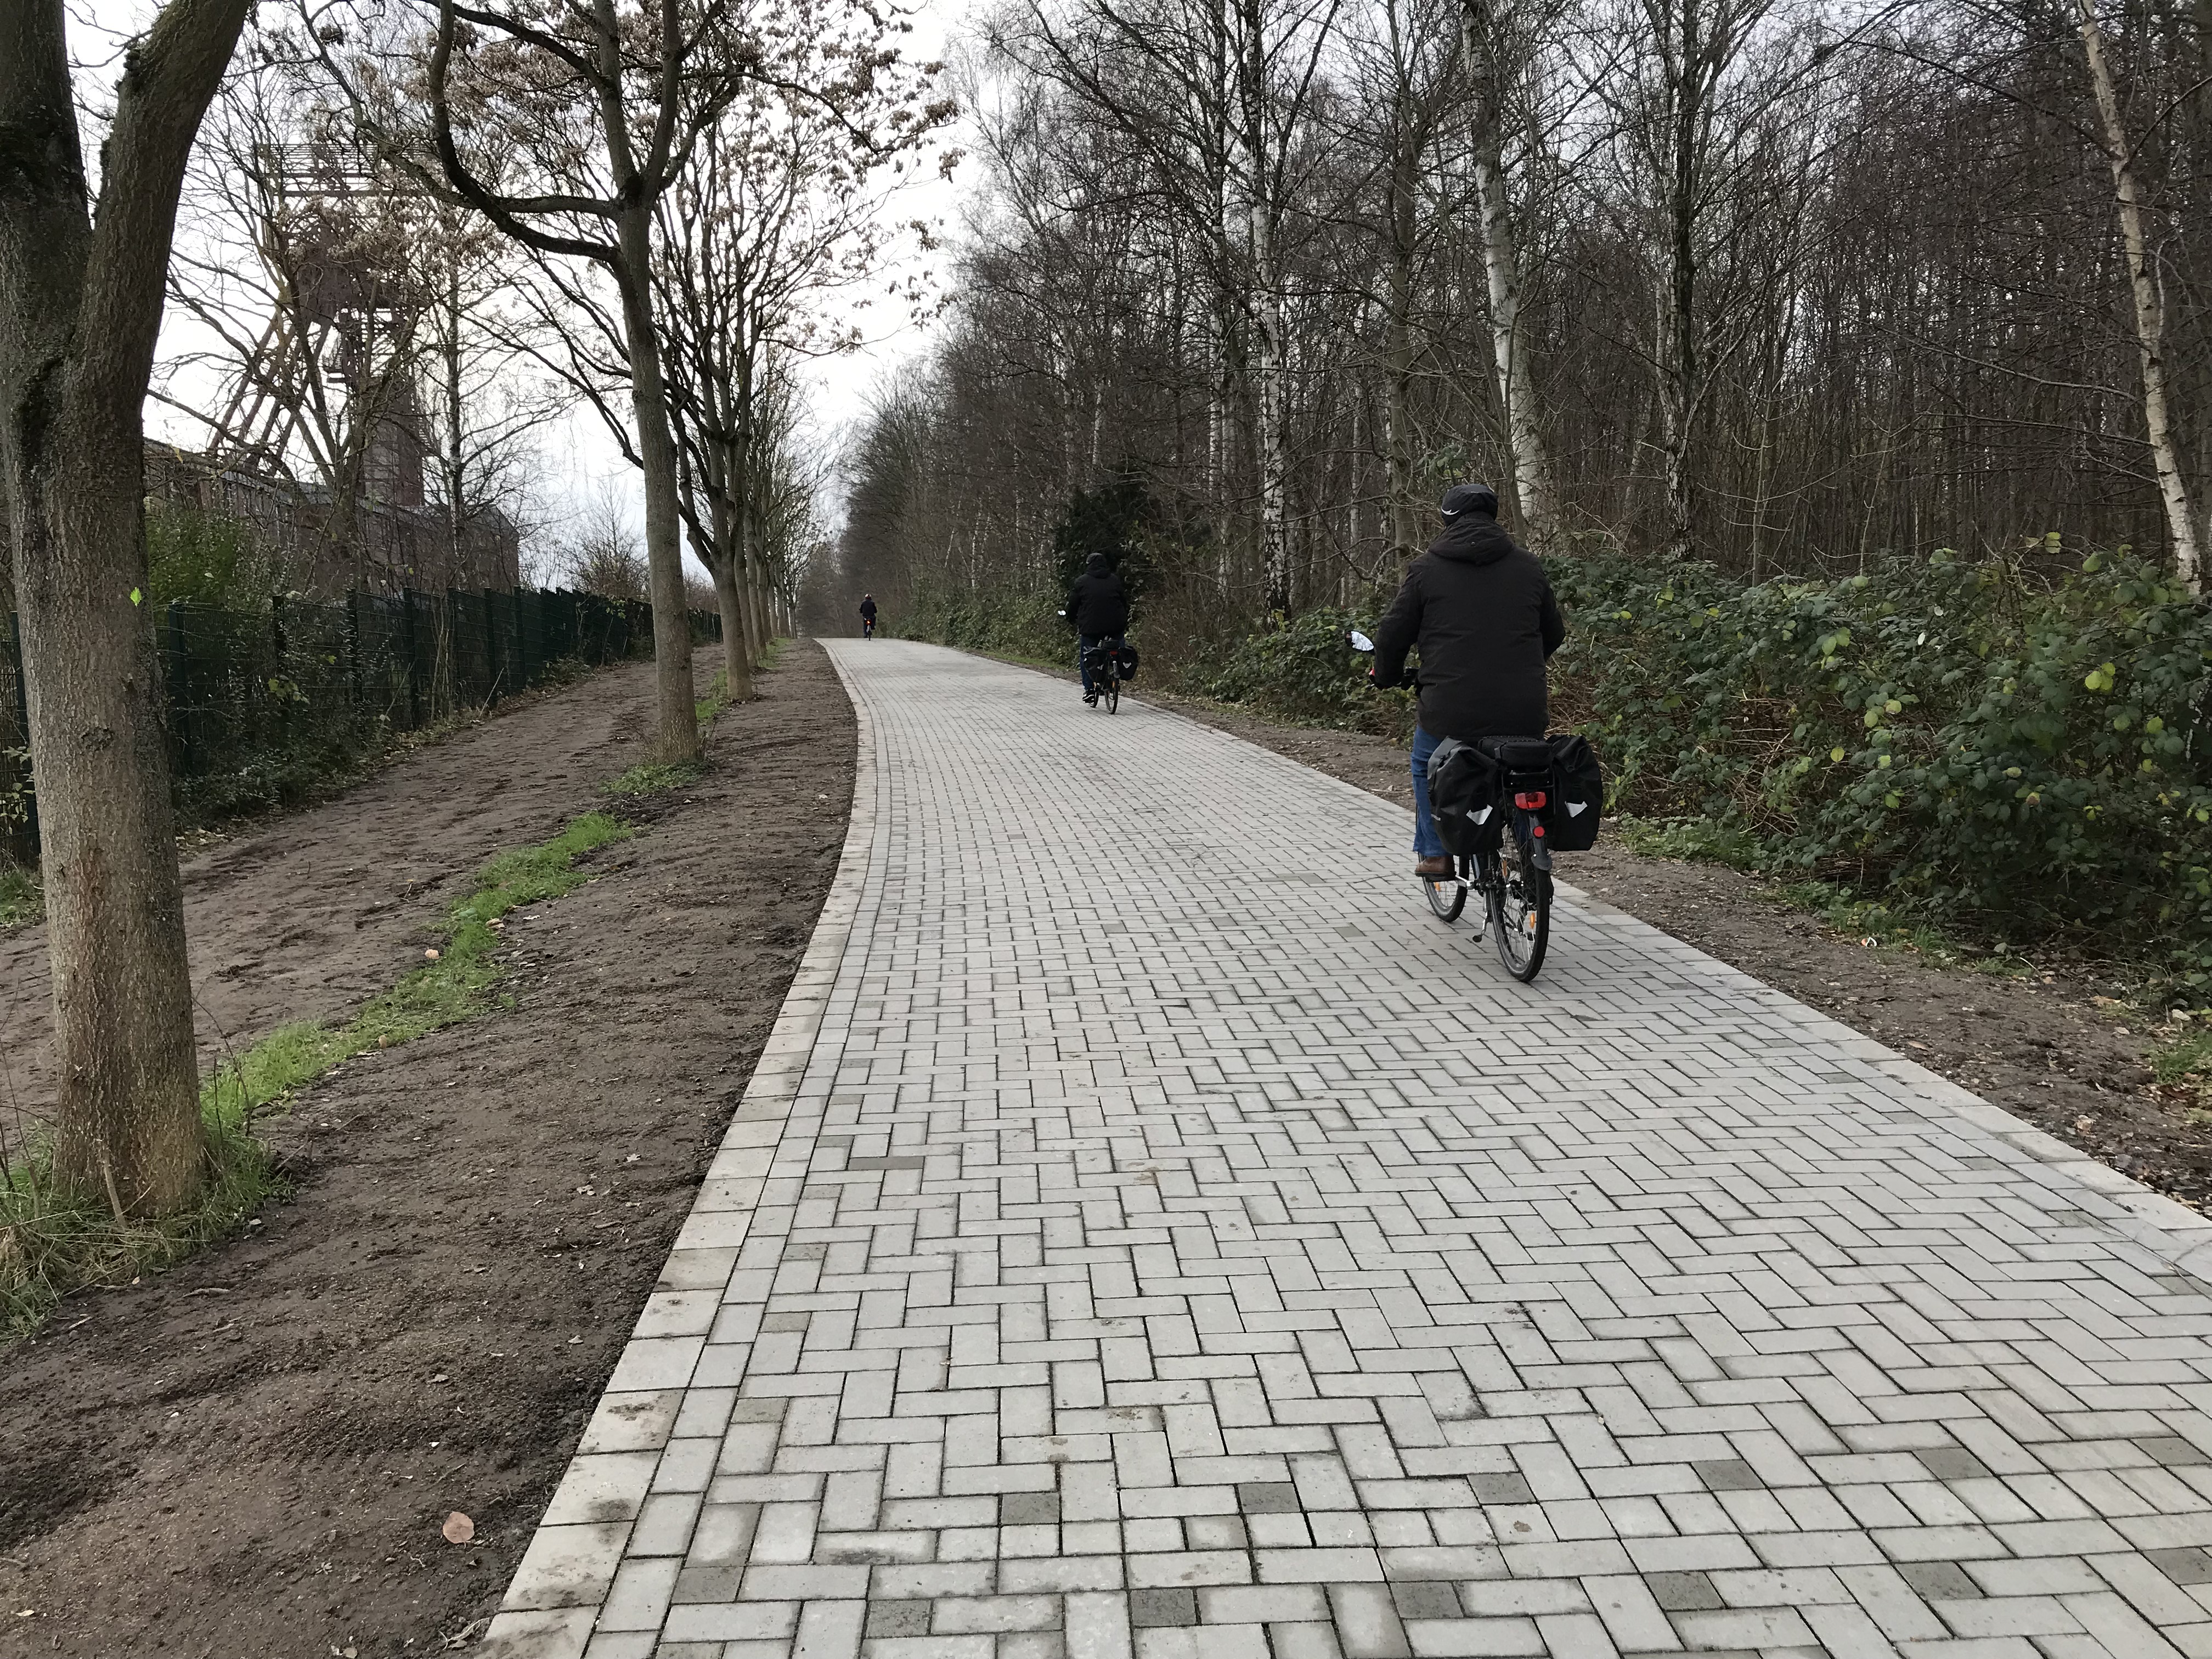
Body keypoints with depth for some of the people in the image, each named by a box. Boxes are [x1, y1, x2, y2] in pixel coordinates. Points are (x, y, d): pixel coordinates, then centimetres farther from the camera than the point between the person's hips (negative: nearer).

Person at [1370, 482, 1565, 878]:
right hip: (1523, 715, 2)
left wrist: (1387, 677, 25)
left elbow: (1392, 635, 4)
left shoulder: (1427, 568, 2)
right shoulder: (1528, 566, 11)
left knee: (1426, 768, 27)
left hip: (1451, 713, -2)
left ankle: (1434, 853, 23)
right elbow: (1554, 635, 20)